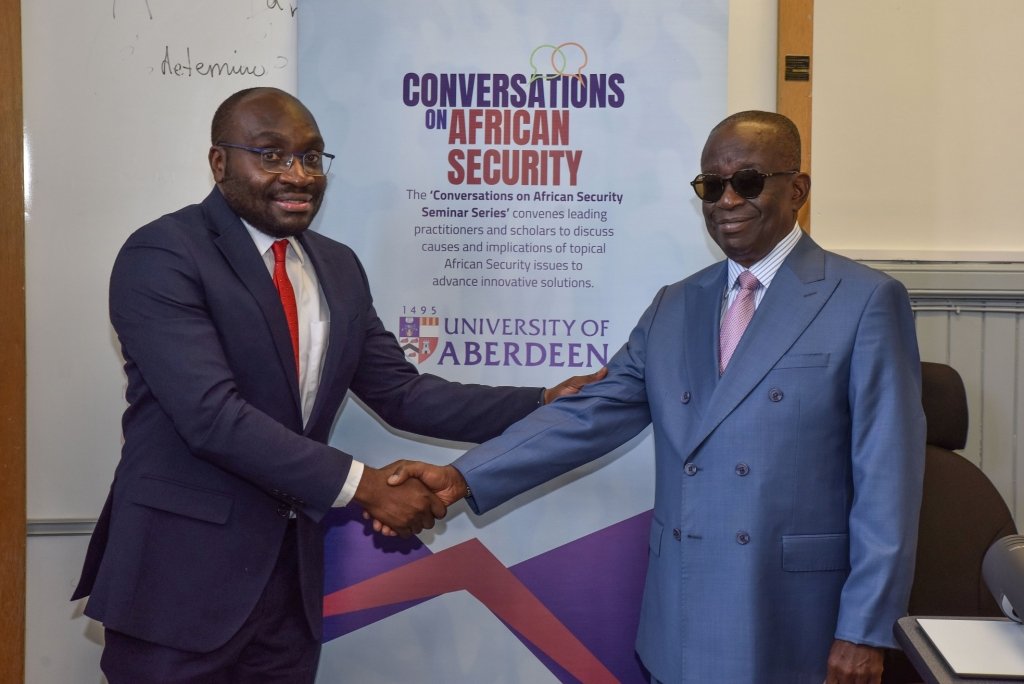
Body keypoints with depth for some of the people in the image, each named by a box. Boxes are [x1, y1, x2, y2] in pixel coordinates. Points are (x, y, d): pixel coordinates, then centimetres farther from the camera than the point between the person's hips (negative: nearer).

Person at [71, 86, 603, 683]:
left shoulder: (339, 267, 9)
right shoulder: (161, 257, -13)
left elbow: (402, 393, 6)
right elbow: (212, 414, -23)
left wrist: (545, 404, -3)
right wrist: (361, 485, -23)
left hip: (291, 571, 6)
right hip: (181, 573, -6)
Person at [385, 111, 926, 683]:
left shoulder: (865, 301, -5)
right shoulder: (673, 308, 9)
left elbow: (885, 479, -7)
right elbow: (592, 412, 2)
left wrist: (865, 629, -10)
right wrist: (462, 477, -9)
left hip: (796, 624, -4)